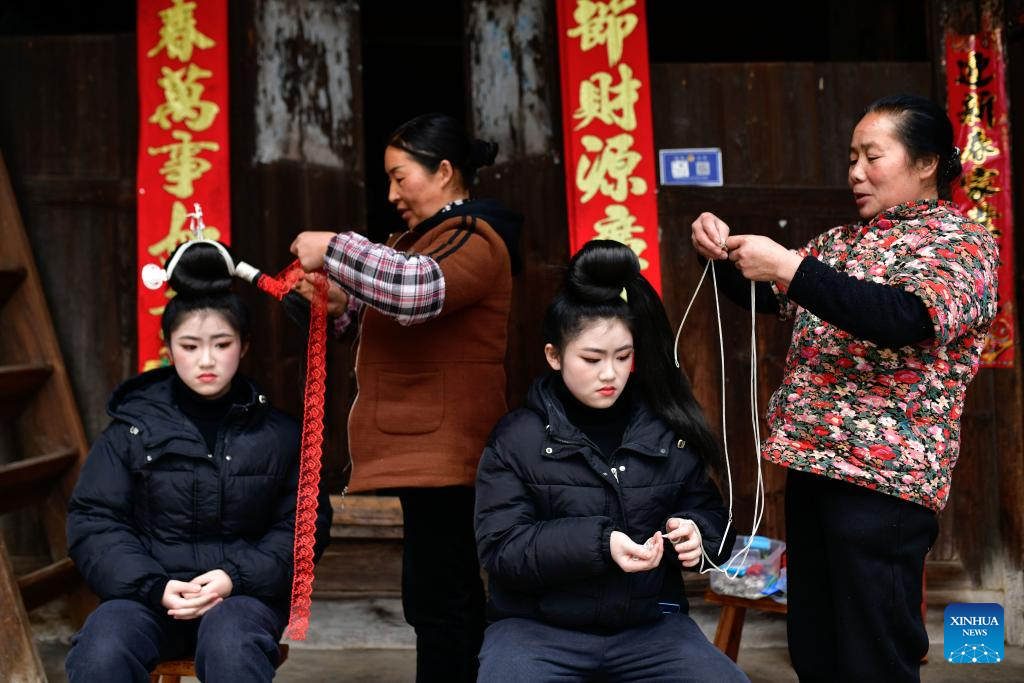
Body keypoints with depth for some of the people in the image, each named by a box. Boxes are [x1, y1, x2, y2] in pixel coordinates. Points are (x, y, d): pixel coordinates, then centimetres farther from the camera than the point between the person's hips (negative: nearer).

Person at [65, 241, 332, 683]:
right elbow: (93, 521, 4)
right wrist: (155, 586, -13)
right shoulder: (133, 427, 6)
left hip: (243, 592, -1)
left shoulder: (278, 434, 7)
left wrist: (236, 576, -11)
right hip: (147, 591, 1)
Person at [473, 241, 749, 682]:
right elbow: (500, 549, -9)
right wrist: (598, 543, -23)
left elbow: (711, 517, 13)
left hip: (648, 624, 3)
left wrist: (695, 534, -12)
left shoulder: (668, 431, 5)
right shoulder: (516, 439, -3)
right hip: (539, 627, -2)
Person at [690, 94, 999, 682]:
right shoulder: (845, 240, 17)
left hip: (883, 476, -7)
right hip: (815, 461, 7)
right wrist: (723, 252, 3)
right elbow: (763, 294, 24)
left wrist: (792, 268, -26)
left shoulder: (961, 239, -4)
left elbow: (907, 319, -23)